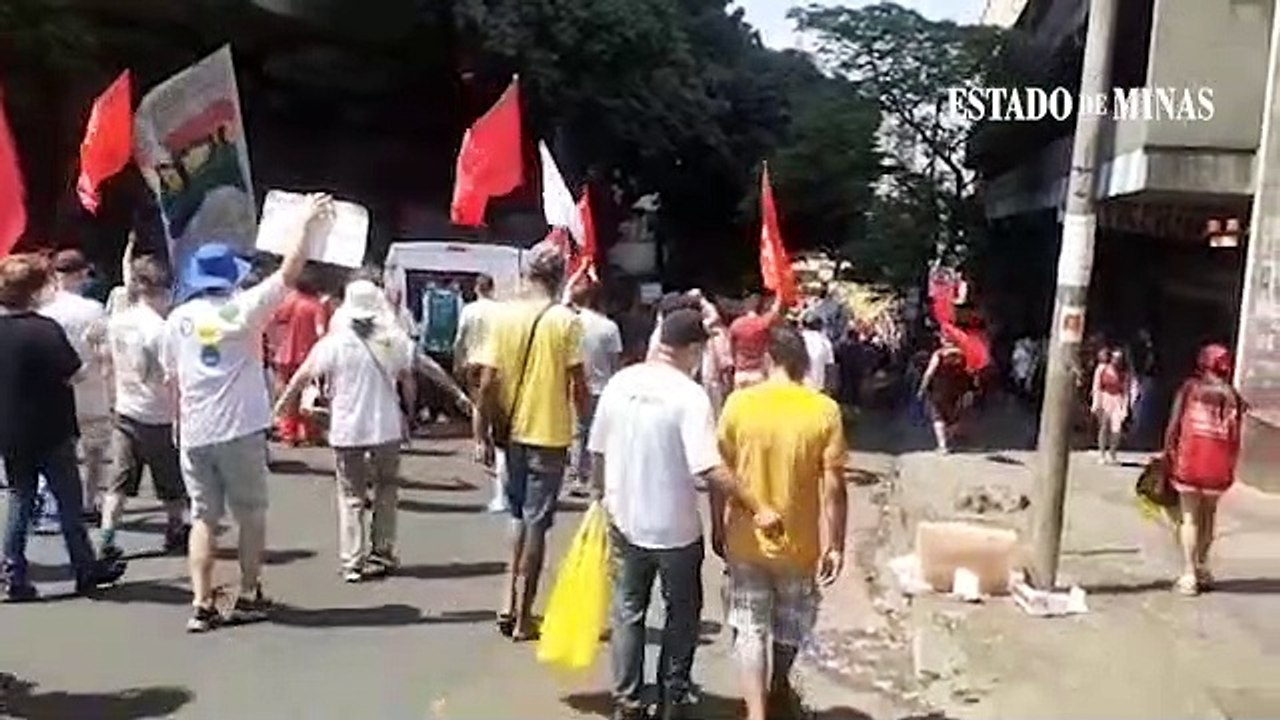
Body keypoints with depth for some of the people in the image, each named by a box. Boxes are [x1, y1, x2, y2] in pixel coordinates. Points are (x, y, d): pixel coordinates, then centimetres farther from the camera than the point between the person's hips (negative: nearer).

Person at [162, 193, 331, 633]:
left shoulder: (178, 318, 5)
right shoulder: (243, 308, -7)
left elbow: (172, 378, 11)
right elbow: (290, 271, -6)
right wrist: (305, 220, 4)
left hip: (194, 434, 4)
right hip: (241, 431, -3)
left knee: (203, 517, 9)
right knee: (251, 514, 10)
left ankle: (201, 605, 5)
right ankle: (249, 597, 16)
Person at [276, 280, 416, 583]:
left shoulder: (335, 342, -6)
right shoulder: (396, 340, -2)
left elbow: (304, 375, 2)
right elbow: (407, 382, 1)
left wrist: (283, 402, 18)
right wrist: (408, 413, 15)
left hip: (347, 430, -1)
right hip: (387, 428, 1)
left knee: (351, 497, 7)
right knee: (385, 492, 17)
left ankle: (353, 563, 6)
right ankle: (382, 555, 19)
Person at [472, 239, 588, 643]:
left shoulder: (503, 316, -1)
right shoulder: (566, 321, -9)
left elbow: (487, 383, -3)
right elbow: (578, 383, -10)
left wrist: (483, 435, 4)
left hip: (512, 431, 4)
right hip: (550, 434, -3)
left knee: (518, 514, 21)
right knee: (536, 522, 4)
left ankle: (510, 603, 16)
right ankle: (523, 617, 11)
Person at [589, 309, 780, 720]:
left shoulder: (619, 383, -4)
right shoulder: (690, 395, -18)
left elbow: (597, 453, 4)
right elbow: (710, 467, -25)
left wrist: (603, 495, 20)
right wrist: (757, 509, -22)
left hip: (625, 521, 4)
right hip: (676, 527, -4)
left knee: (628, 613, 16)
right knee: (682, 614, 17)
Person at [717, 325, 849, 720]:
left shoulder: (738, 403, -9)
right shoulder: (824, 410, -12)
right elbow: (833, 486, -13)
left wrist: (718, 526, 9)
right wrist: (835, 546, -5)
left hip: (746, 539, 0)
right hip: (800, 542, 1)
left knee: (750, 629, 11)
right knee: (790, 626, 23)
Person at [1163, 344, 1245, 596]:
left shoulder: (1190, 388, -1)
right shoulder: (1232, 396, 4)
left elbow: (1174, 424, -5)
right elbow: (1235, 437, 2)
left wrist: (1169, 453, 4)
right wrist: (1231, 468, 8)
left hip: (1189, 460, -2)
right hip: (1218, 465, 2)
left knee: (1190, 516, 6)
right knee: (1209, 514, 20)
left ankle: (1189, 576, 3)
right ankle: (1202, 568, 27)